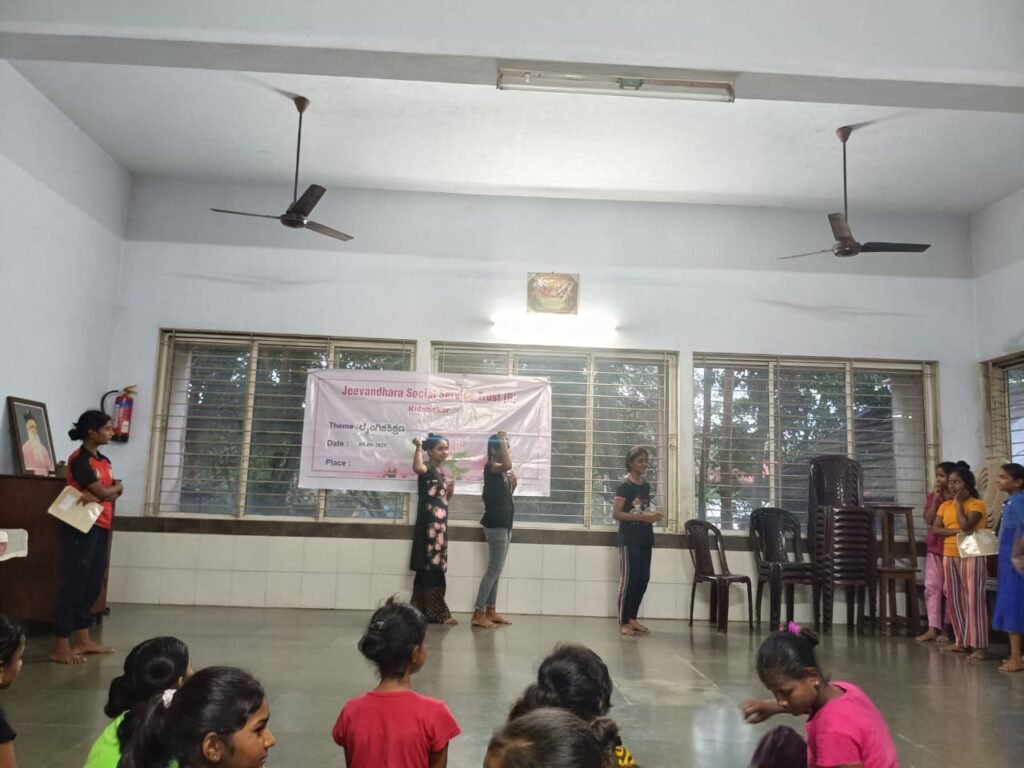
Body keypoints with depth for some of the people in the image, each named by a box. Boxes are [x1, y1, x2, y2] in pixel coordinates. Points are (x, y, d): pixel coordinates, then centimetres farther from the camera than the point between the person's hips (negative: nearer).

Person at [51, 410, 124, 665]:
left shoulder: (104, 461, 14)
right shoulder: (79, 460, -13)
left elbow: (113, 494, 7)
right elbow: (104, 492, -18)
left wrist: (97, 496, -14)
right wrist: (117, 486, 3)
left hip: (101, 527, 8)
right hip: (80, 528, -8)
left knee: (93, 584, 12)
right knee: (73, 584, -6)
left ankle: (82, 639, 21)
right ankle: (61, 647, -1)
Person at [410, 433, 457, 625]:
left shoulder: (442, 471, 16)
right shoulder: (427, 468, -9)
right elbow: (417, 467, -35)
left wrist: (450, 491, 5)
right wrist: (418, 447, -20)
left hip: (440, 522, 9)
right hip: (428, 523, -9)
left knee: (435, 567, 11)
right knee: (430, 566, -6)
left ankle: (426, 611, 18)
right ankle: (435, 612, -2)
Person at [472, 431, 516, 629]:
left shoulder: (502, 472, 16)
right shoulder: (490, 467, -11)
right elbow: (508, 464, -34)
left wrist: (513, 484, 2)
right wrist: (502, 441, -21)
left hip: (504, 524, 9)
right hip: (495, 524, -9)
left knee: (496, 570, 11)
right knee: (494, 570, -10)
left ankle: (491, 611, 17)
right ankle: (478, 614, -8)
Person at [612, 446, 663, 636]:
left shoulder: (646, 486, 12)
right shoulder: (624, 486, -11)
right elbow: (616, 513, -16)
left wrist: (653, 516, 0)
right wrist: (643, 517, -21)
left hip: (645, 539, 7)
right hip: (629, 539, -7)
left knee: (643, 579, 9)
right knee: (628, 579, -4)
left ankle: (632, 617, 20)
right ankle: (623, 622, 4)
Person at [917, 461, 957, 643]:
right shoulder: (932, 495, 9)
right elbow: (929, 520, -3)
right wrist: (936, 498, -8)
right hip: (934, 546, 4)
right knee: (932, 586, 0)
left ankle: (945, 628, 10)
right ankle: (933, 628, 2)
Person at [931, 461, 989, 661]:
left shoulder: (977, 504, -6)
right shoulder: (945, 505, 11)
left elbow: (965, 524, -21)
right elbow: (935, 529, 0)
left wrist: (959, 503, -10)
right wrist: (957, 531, -14)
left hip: (971, 556, -6)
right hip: (949, 556, 6)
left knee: (974, 600, -7)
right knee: (954, 600, 10)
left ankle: (979, 646, -4)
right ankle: (961, 641, 19)